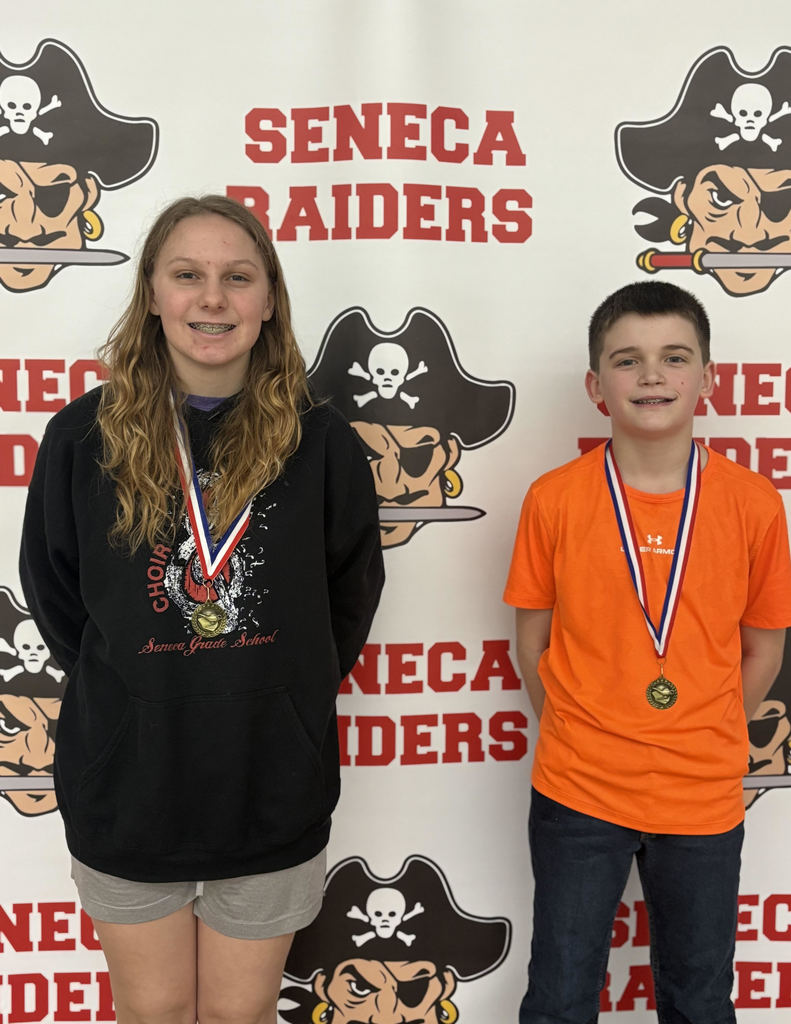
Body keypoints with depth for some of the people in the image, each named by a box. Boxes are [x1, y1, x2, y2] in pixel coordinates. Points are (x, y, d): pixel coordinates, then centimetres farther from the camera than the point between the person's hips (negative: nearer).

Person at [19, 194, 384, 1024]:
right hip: (126, 784, 1)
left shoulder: (320, 441, -7)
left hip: (271, 787, 0)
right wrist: (126, 693, 4)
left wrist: (286, 699, 4)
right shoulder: (84, 435, -7)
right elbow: (53, 596, 5)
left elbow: (350, 597, 4)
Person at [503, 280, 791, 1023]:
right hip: (576, 796, 0)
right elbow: (533, 643, 0)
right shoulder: (554, 500, -10)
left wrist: (703, 743, 3)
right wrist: (578, 739, 3)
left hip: (703, 801, 1)